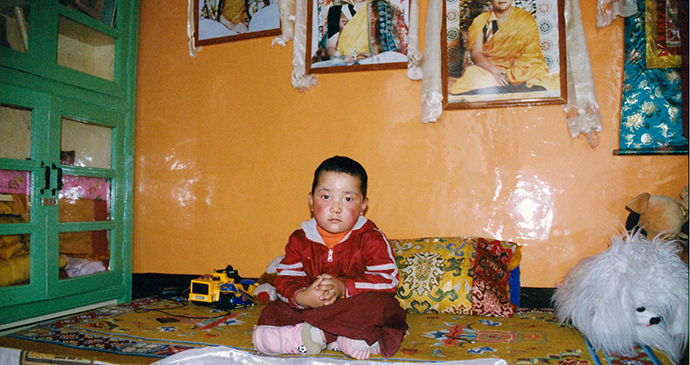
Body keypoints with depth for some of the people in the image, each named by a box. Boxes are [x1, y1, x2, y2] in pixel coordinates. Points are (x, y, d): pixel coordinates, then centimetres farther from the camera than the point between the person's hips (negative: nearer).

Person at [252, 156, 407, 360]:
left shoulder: (371, 238, -7)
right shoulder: (300, 240, 2)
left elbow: (388, 279, -16)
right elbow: (285, 279, -2)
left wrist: (344, 287, -27)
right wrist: (300, 296, -27)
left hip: (354, 308, -3)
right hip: (311, 306, 3)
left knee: (377, 304, -33)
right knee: (272, 312, -14)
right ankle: (338, 340, -30)